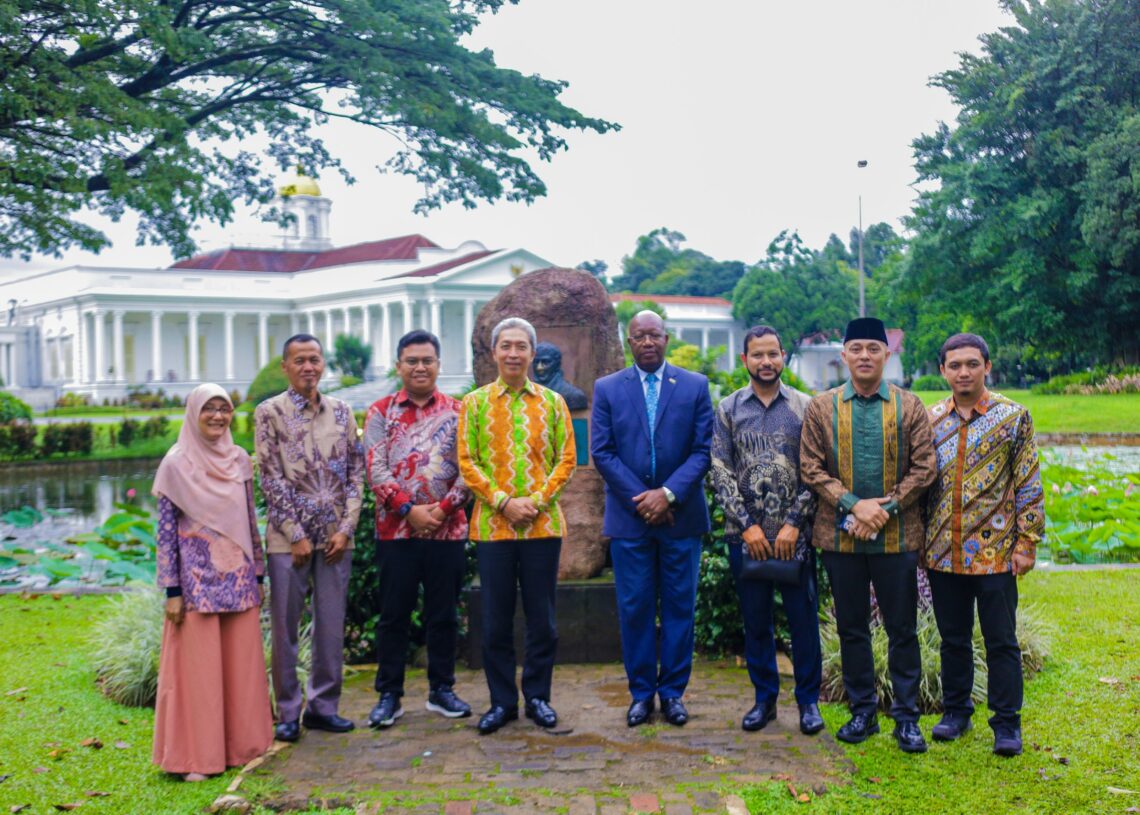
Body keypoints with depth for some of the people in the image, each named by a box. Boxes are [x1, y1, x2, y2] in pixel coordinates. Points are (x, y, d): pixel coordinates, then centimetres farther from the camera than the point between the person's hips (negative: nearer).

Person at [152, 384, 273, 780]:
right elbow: (165, 532, -7)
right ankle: (196, 755, 12)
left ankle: (240, 743, 22)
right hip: (197, 579, -4)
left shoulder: (240, 459, 6)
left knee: (242, 662, 8)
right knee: (198, 665, 1)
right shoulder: (176, 464, -6)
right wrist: (172, 591, -10)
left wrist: (258, 574, 13)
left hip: (238, 578, 4)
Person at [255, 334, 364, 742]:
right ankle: (288, 712, 15)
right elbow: (271, 479, -7)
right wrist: (296, 536, -10)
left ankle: (324, 705, 21)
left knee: (332, 626, 8)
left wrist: (346, 528, -3)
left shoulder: (341, 412, 8)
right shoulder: (269, 413, -3)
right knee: (285, 627, 4)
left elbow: (355, 473, 7)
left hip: (335, 536, 3)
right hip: (289, 537, -3)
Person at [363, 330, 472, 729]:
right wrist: (409, 509, -13)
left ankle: (441, 689, 22)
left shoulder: (457, 412, 6)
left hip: (447, 529, 1)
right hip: (396, 530, -1)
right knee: (394, 615, 5)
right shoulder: (381, 412, 4)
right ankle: (389, 695, 15)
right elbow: (376, 470, -4)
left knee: (443, 614, 9)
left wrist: (443, 508, -12)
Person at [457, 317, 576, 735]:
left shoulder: (551, 402, 6)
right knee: (496, 618, 6)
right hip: (492, 524, 0)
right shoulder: (475, 402, 4)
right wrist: (503, 501, -12)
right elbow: (466, 462, -1)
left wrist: (537, 501, -10)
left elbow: (566, 459, 3)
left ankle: (537, 697, 20)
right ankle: (502, 701, 17)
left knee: (542, 617, 6)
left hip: (543, 524, 1)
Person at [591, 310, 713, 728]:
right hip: (629, 517, 0)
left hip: (681, 515, 0)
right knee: (634, 608, 4)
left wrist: (669, 494, -13)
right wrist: (640, 499, -10)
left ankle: (673, 690, 16)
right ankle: (641, 692, 14)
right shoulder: (607, 389, 5)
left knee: (679, 606, 5)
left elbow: (703, 450, -1)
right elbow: (602, 453, -1)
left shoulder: (695, 386, 4)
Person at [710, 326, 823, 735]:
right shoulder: (728, 409, 4)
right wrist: (747, 525, -9)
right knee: (755, 621, 10)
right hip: (745, 534, 1)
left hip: (794, 534, -1)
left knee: (804, 619, 4)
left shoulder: (805, 407, 1)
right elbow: (721, 471, -1)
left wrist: (794, 524, -10)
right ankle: (764, 698, 23)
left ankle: (808, 700, 18)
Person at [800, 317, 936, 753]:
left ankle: (906, 717, 15)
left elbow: (924, 468, -1)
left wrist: (885, 508, -12)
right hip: (840, 535, 1)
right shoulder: (821, 407, 4)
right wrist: (854, 505, -13)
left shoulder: (909, 406, 3)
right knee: (851, 629, 9)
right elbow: (810, 468, -1)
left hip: (897, 535, -1)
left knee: (902, 630, 4)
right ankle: (862, 712, 22)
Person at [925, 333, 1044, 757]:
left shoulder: (1013, 416, -4)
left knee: (1001, 641, 4)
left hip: (994, 551, -3)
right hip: (943, 552, 3)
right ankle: (956, 710, 28)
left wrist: (1027, 543, -8)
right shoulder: (930, 419, 5)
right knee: (953, 638, 14)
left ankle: (1007, 723, 15)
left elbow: (1029, 486, -3)